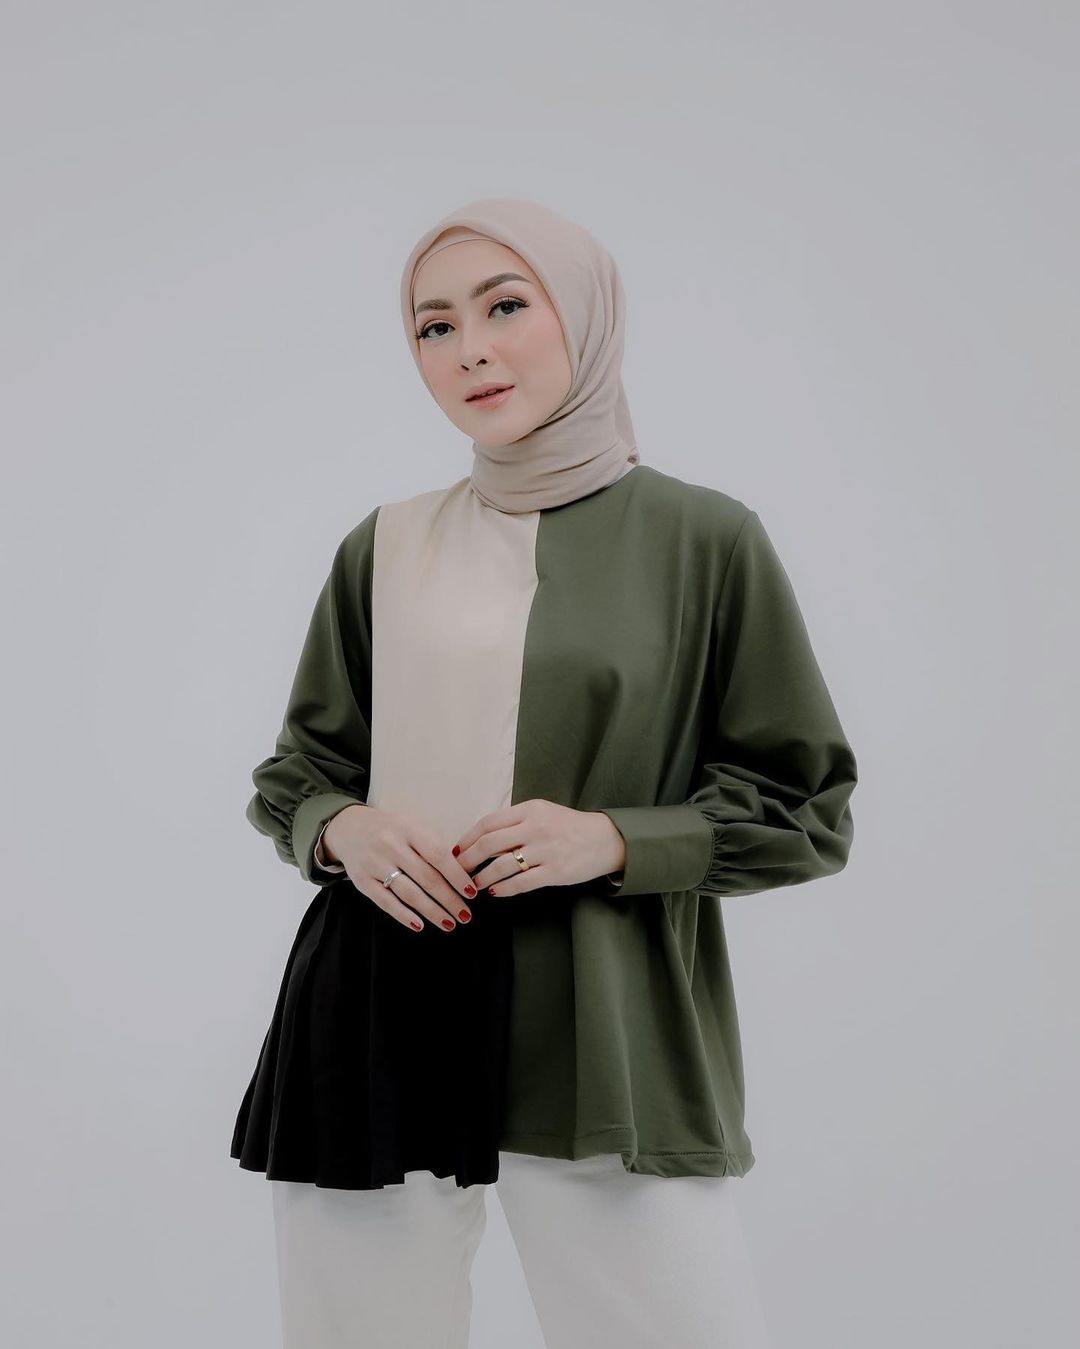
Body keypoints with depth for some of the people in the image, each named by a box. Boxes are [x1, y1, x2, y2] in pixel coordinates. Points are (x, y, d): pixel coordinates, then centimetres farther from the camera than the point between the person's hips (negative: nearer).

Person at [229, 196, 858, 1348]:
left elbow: (806, 810, 4)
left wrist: (614, 839, -11)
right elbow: (294, 774, 18)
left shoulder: (704, 540, 2)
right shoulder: (384, 550, 10)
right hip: (377, 1028, 3)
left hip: (602, 1044, -2)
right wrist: (341, 830, -5)